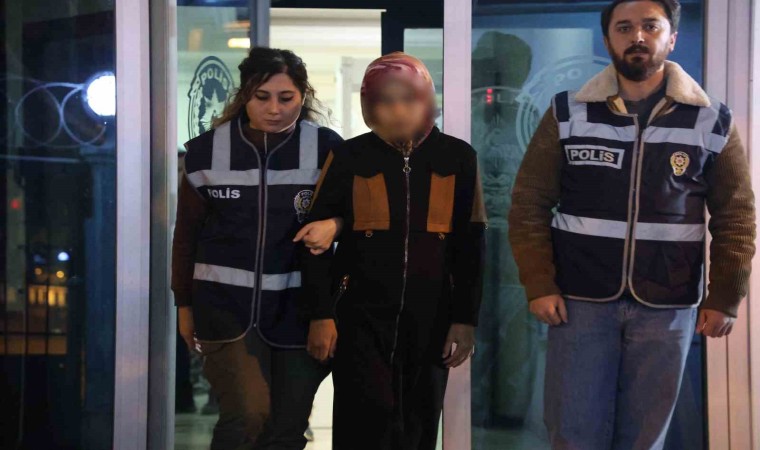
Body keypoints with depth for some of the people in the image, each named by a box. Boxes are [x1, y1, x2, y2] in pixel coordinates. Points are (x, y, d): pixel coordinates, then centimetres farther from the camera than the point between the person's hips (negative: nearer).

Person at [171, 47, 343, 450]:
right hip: (226, 301, -1)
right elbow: (187, 234, 8)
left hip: (299, 305, 1)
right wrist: (184, 304, 11)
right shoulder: (208, 150, -1)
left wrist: (334, 224, -18)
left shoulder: (326, 147, -3)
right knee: (248, 414, -18)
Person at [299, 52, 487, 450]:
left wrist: (465, 318, 2)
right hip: (361, 318, -2)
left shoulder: (457, 158, 3)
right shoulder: (350, 158, -1)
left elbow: (470, 245, 6)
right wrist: (321, 315, -5)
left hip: (429, 321, 2)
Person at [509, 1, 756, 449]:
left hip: (667, 309, 0)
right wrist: (539, 284, -5)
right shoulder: (568, 115, 0)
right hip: (581, 301, 0)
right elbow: (530, 204, 2)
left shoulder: (713, 122, 1)